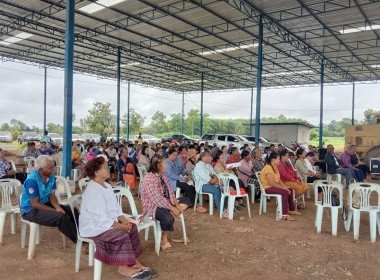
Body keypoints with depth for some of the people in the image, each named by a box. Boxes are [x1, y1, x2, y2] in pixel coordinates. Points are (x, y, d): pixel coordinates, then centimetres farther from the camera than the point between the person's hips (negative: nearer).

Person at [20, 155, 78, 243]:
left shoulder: (51, 176, -2)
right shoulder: (32, 180, -24)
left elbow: (52, 196, 1)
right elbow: (35, 204, -21)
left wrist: (58, 207, -19)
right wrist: (55, 211, -21)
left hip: (46, 204, 8)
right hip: (31, 210, -8)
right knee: (61, 217, -28)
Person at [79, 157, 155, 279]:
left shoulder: (107, 186, 8)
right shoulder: (92, 191, -23)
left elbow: (116, 207, 9)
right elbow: (100, 217, -27)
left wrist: (123, 220, -8)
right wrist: (119, 226, -23)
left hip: (109, 220, 10)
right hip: (93, 226, -10)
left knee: (131, 226, -3)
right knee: (121, 234, -25)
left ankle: (134, 261, 3)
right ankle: (123, 267, -9)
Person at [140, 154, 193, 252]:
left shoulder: (162, 174, 5)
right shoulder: (149, 180, -24)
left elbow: (169, 191, 6)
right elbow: (158, 200, -26)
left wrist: (176, 204, -6)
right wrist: (173, 209, -22)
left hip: (165, 203, 10)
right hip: (153, 207, -10)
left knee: (186, 201, 6)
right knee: (168, 218, -37)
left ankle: (172, 217, -10)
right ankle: (164, 240, -9)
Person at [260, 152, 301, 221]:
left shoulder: (275, 167, 13)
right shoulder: (268, 168, -20)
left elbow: (279, 180, 12)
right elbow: (271, 183, -26)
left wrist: (285, 187, -4)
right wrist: (283, 188, -21)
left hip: (274, 186, 10)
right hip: (267, 187, -10)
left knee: (290, 190, 3)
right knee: (285, 192, -27)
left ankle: (291, 210, 13)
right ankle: (284, 215, -28)